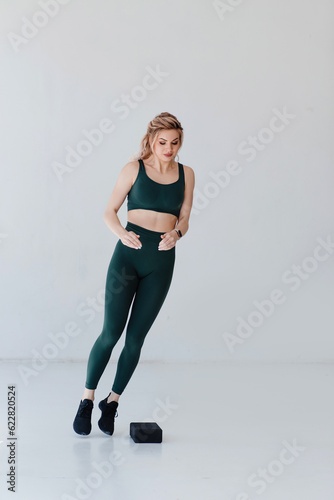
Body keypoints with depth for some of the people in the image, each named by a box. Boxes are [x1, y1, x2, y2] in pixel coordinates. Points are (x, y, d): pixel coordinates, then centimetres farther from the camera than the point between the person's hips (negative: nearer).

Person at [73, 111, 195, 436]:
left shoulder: (185, 174, 9)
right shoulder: (134, 169, 1)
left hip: (162, 260, 2)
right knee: (111, 332, -6)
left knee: (136, 337, 5)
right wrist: (122, 233, -19)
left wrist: (176, 233, -12)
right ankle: (87, 400, 11)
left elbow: (184, 218, 11)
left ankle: (112, 402, 21)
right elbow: (110, 211, 2)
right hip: (128, 254, -2)